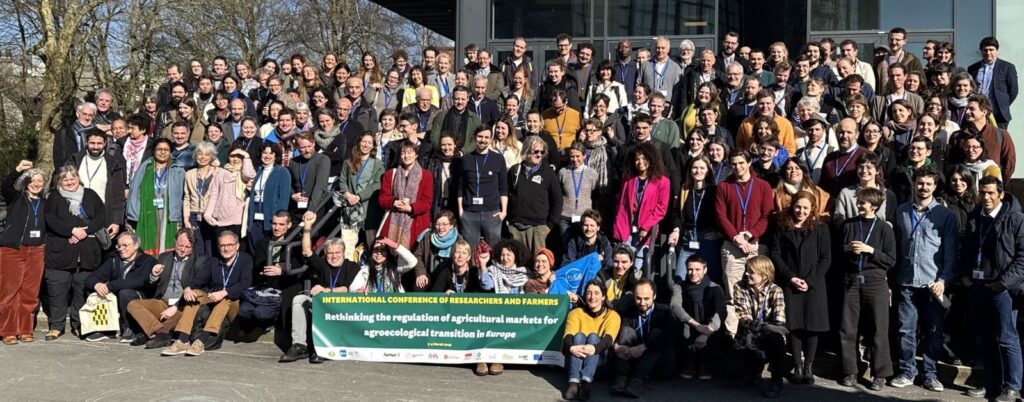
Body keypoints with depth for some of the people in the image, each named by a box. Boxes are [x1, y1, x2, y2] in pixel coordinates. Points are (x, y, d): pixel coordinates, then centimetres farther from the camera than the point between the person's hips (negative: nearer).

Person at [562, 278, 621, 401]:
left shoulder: (612, 315, 0)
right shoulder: (576, 313, 3)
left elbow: (608, 339, -19)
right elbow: (568, 336, -14)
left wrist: (595, 348, -42)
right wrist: (571, 348, -38)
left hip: (600, 359, -1)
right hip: (577, 358, 1)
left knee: (593, 337, -26)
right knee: (579, 335, -26)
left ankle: (586, 382, -46)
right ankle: (574, 383, -45)